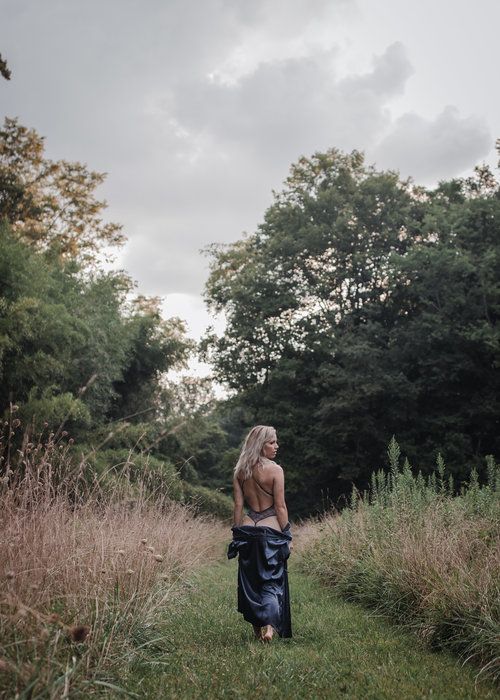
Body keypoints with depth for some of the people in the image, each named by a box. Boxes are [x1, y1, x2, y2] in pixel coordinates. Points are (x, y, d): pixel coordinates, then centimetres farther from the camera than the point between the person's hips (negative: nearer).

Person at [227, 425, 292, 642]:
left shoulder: (240, 471, 5)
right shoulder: (275, 470, -9)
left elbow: (238, 505, 5)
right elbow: (280, 506, -9)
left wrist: (237, 533, 11)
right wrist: (287, 535, -2)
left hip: (247, 529, 4)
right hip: (271, 529, -4)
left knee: (250, 580, 13)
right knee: (272, 580, 3)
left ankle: (257, 627, 21)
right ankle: (268, 624, -15)